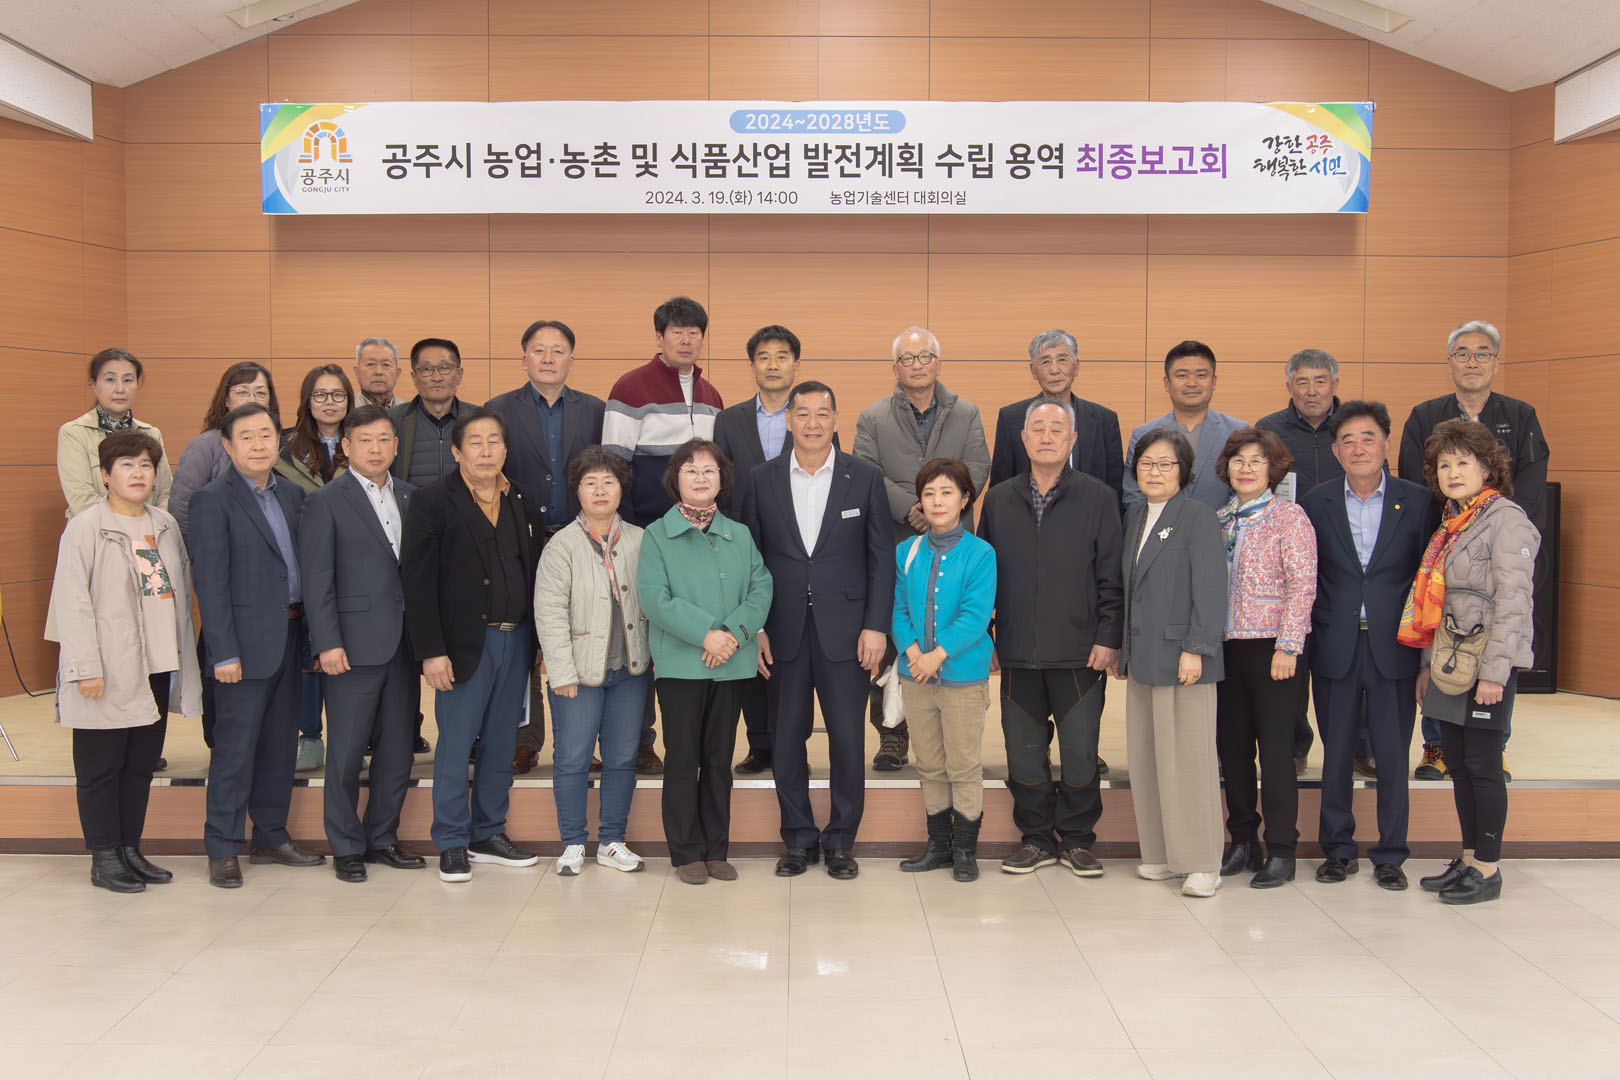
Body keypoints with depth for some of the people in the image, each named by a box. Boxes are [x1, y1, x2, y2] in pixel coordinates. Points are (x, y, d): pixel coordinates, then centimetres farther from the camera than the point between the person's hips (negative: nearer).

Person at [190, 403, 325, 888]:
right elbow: (210, 584, -11)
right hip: (246, 640, -6)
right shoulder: (212, 501, -8)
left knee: (280, 743, 13)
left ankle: (271, 837, 25)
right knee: (235, 748, 0)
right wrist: (224, 652, -15)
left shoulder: (292, 494, 11)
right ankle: (222, 850, 11)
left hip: (289, 636, 7)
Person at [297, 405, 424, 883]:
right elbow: (317, 579, -6)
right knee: (347, 752, 2)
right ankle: (346, 847, 14)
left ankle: (382, 838, 23)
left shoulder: (409, 497, 12)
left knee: (397, 749, 10)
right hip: (355, 644, -5)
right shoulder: (326, 501, -2)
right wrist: (328, 643, -13)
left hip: (403, 643, 5)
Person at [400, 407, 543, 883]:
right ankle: (452, 844, 13)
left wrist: (540, 641, 7)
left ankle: (489, 834, 24)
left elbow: (534, 573, 13)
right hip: (464, 643, -5)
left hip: (516, 640, 5)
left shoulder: (521, 502, 12)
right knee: (455, 744, 1)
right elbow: (418, 581, -9)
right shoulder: (433, 501, -4)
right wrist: (431, 651, -14)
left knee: (501, 744, 12)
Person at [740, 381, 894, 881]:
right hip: (784, 632, 1)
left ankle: (841, 840, 17)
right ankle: (798, 838, 21)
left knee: (847, 738, 2)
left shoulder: (865, 478, 2)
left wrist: (876, 626, -6)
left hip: (844, 629, -1)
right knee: (786, 739, 7)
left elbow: (882, 558, 1)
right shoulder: (762, 479, 5)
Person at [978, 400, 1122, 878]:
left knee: (1080, 754, 3)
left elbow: (1111, 575, 0)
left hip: (1079, 654, -2)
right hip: (1017, 654, 2)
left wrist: (1108, 637, -6)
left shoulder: (1098, 498, 2)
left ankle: (1077, 840, 20)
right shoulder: (998, 500, 9)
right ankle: (1036, 839, 22)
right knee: (1024, 753, 7)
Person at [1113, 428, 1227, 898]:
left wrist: (1195, 649, -16)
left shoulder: (1198, 515, -7)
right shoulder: (1134, 516, 14)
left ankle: (1202, 863, 6)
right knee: (1145, 759, 9)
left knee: (1188, 759, -3)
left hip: (1181, 658, -7)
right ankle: (1161, 854, 20)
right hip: (1141, 657, 7)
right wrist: (1120, 648, 15)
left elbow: (1210, 589, -11)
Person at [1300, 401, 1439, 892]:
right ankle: (1338, 849, 22)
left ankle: (1390, 855, 18)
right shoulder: (1315, 503, 3)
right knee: (1335, 753, 8)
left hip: (1394, 649, -1)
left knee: (1393, 755, 5)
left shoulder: (1417, 502, 1)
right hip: (1335, 649, 1)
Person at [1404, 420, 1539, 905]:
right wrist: (1428, 663, 16)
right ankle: (1468, 859, 22)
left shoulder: (1506, 520, -11)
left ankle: (1488, 869, 8)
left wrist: (1494, 672, -20)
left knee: (1482, 765, -2)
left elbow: (1513, 601, -16)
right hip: (1449, 663, 8)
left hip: (1486, 664, -8)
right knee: (1458, 763, 12)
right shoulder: (1451, 523, 15)